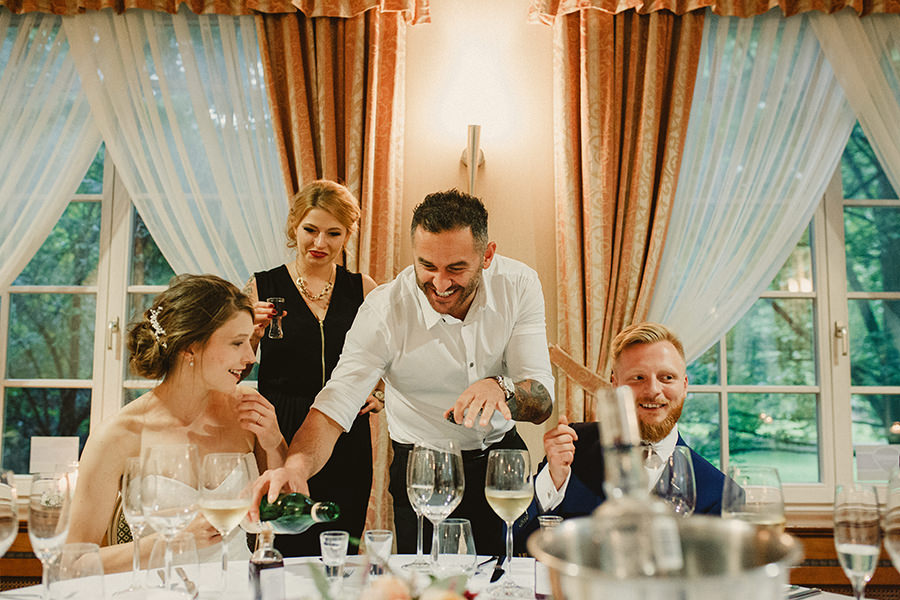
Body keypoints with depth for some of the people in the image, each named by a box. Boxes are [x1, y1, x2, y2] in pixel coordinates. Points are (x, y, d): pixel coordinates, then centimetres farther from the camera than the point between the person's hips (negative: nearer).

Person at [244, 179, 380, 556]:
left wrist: (380, 394, 1)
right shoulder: (262, 287, 2)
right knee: (285, 554, -3)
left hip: (346, 443, 2)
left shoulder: (363, 289, 6)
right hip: (278, 438, -1)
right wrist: (253, 333, -14)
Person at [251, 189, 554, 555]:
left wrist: (499, 387, -41)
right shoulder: (384, 311, -22)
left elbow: (542, 402, -18)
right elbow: (333, 408, -28)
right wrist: (297, 466, -49)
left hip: (503, 458, 3)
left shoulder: (518, 285, -16)